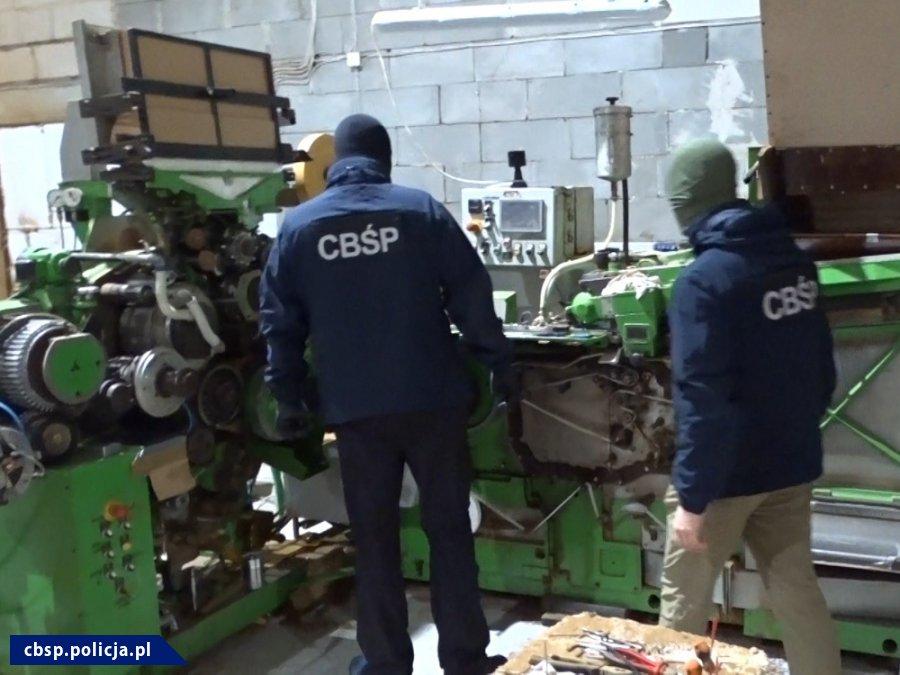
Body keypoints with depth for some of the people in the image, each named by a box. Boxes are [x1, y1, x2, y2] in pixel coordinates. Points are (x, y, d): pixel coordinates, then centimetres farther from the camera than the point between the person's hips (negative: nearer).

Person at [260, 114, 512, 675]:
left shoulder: (298, 226, 3)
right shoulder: (421, 209, -2)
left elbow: (280, 323, 5)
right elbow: (472, 296, -3)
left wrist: (289, 399, 14)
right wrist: (499, 365, 7)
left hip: (356, 408, 1)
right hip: (431, 398, -1)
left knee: (374, 538, 12)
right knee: (449, 528, 10)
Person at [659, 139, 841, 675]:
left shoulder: (706, 278, -21)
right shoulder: (797, 261, 2)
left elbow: (703, 399, -24)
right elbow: (822, 368, 13)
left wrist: (691, 496, -20)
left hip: (726, 471, -7)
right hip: (791, 463, 7)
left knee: (685, 598, 11)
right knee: (797, 590, 16)